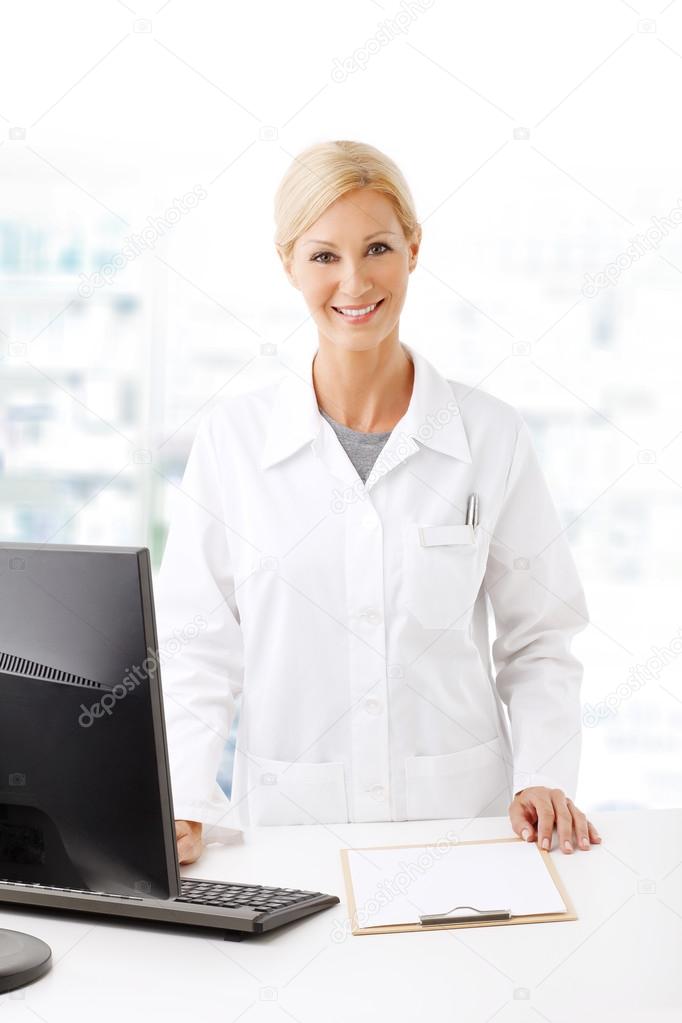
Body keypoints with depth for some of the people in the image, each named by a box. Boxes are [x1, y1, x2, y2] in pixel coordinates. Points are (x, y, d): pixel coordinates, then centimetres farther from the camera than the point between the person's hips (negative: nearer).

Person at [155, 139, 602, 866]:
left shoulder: (492, 436, 2)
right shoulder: (231, 438, 0)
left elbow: (537, 640, 9)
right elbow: (197, 646, 3)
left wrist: (543, 779, -5)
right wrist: (183, 807, -9)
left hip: (462, 813, 0)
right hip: (292, 825, 0)